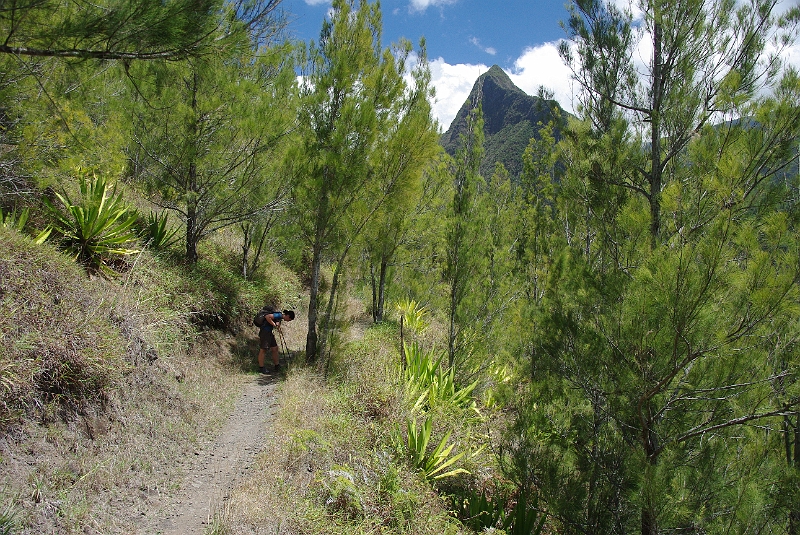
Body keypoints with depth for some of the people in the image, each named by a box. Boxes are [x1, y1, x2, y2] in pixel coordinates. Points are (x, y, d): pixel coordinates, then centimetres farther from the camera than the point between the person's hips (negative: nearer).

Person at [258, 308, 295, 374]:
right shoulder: (279, 315, -18)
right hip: (265, 331, -11)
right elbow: (267, 317, -28)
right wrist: (274, 324, -21)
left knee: (275, 348, 13)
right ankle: (261, 368, 1)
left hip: (270, 332, 11)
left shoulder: (281, 318, 13)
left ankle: (277, 366, 21)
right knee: (263, 350, -4)